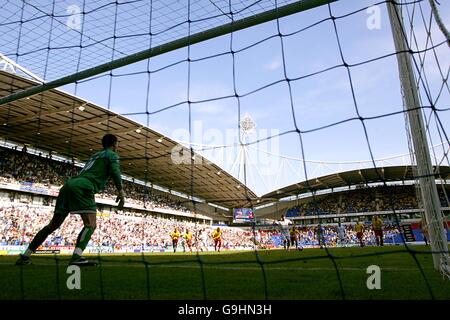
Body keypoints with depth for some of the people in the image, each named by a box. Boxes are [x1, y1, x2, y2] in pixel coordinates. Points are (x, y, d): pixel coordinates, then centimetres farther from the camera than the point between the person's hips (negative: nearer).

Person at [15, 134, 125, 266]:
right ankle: (76, 257, -35)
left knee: (53, 225, 15)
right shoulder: (112, 155, 10)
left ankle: (24, 257, 19)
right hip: (82, 187, -8)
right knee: (91, 224, -15)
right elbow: (115, 172, -9)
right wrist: (121, 191, -16)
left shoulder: (94, 156, 33)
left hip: (69, 185, 8)